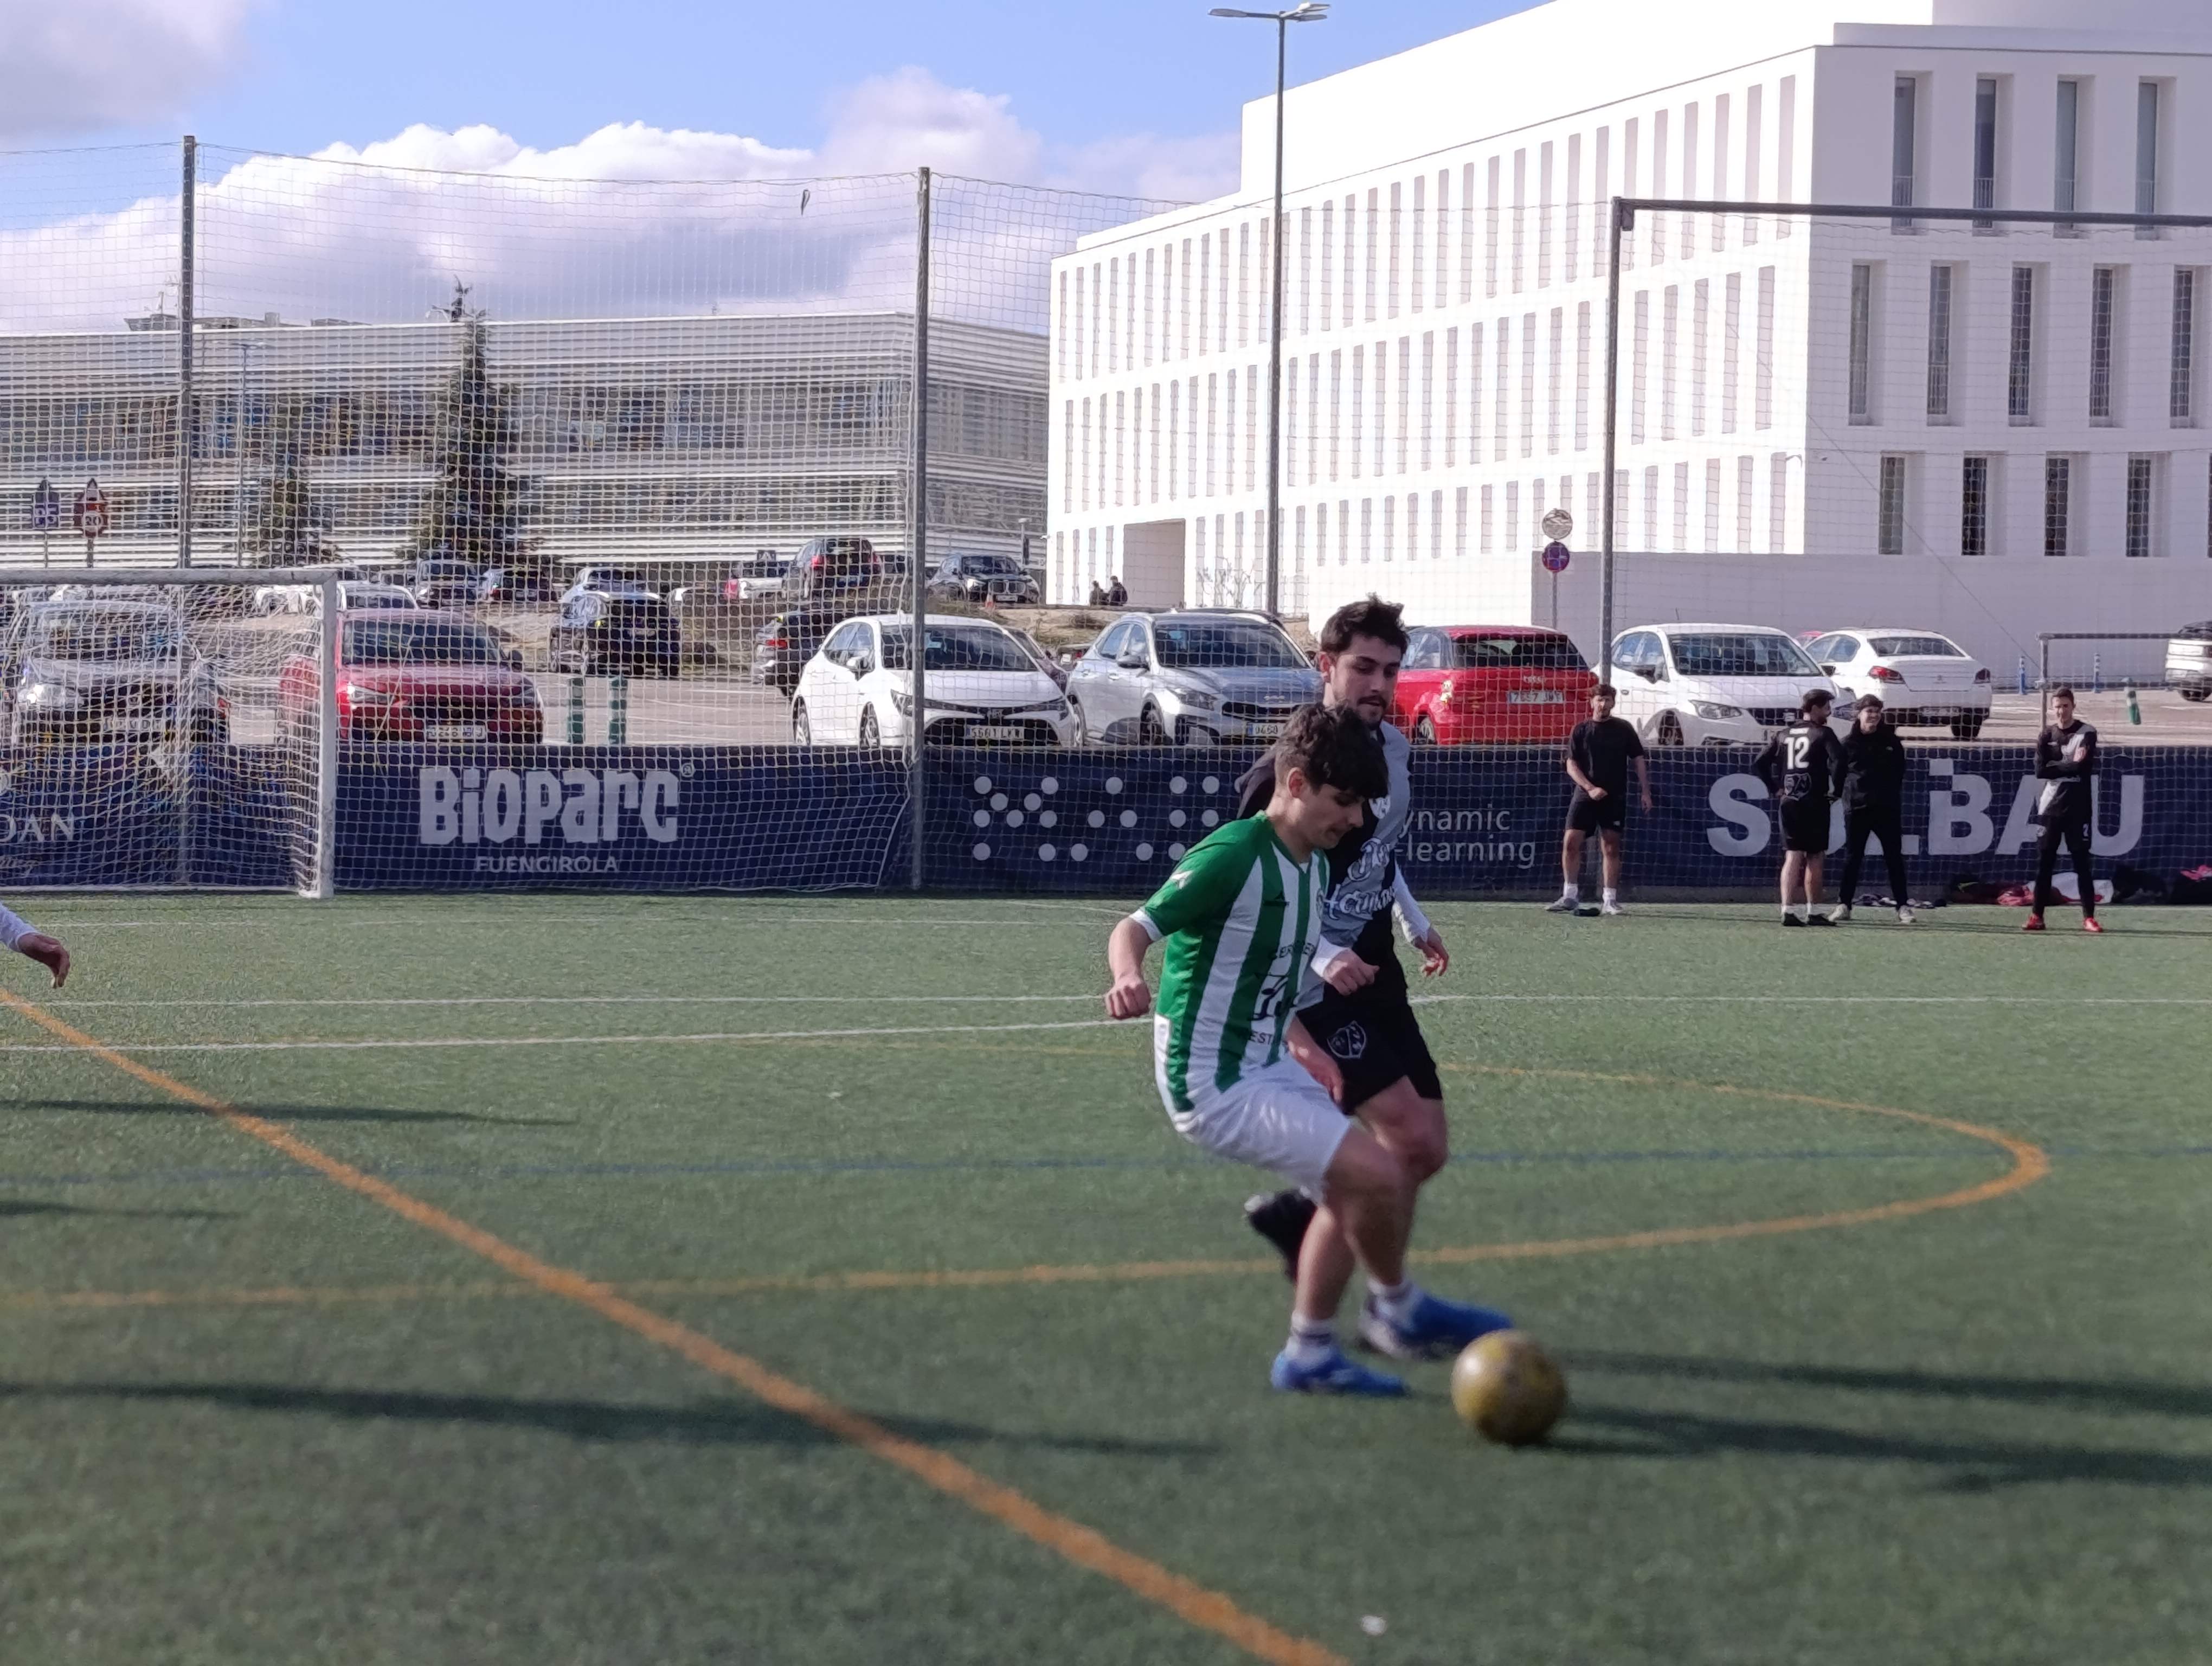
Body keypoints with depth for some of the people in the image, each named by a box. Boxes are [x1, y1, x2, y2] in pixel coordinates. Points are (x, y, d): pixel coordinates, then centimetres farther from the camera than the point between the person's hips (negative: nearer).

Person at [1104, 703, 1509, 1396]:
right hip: (1213, 1085, -10)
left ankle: (1310, 1354, 23)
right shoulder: (1233, 856, -19)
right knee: (1376, 1174, -16)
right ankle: (1399, 1309, 9)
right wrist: (1129, 979, -44)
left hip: (1266, 1067, 10)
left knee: (1354, 1187, 14)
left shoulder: (1313, 864, 9)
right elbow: (1134, 928, -23)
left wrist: (1302, 1045, 11)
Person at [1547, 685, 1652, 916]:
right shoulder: (1581, 730, 3)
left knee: (1611, 848, 0)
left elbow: (1639, 760, 7)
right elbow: (1571, 766, 0)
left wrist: (1645, 791, 0)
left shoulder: (1624, 729, 4)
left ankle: (1609, 900, 5)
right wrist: (1590, 788, -12)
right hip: (1585, 796, 0)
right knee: (1571, 843, -9)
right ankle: (1570, 897, -1)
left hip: (1615, 798, 0)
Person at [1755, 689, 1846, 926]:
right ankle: (1813, 912, 11)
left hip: (1788, 803, 4)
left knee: (1792, 857, 1)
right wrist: (1836, 790, -9)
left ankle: (1788, 910, -10)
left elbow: (1760, 764, 9)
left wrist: (1775, 789, 11)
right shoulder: (1823, 734, -5)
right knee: (1814, 858, 6)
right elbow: (1838, 761, -20)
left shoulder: (1783, 735, 12)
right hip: (1815, 804, -4)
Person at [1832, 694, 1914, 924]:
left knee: (1894, 858, 3)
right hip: (1857, 809, -1)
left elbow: (1900, 772, 13)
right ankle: (1843, 906, 9)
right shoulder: (1848, 744, 3)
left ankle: (1903, 906, 7)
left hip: (1887, 809, 1)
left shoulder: (1891, 741, 7)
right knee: (1852, 858, 4)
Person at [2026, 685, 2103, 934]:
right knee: (2044, 862, 3)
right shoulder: (2046, 737, 8)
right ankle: (2037, 916, 6)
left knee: (2082, 862, -2)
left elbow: (2083, 767, -15)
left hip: (2078, 808, -3)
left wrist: (2056, 767, -9)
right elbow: (2040, 771, -6)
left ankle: (2089, 917, -1)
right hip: (2050, 807, 3)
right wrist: (2070, 766, -12)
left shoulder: (2087, 734, -1)